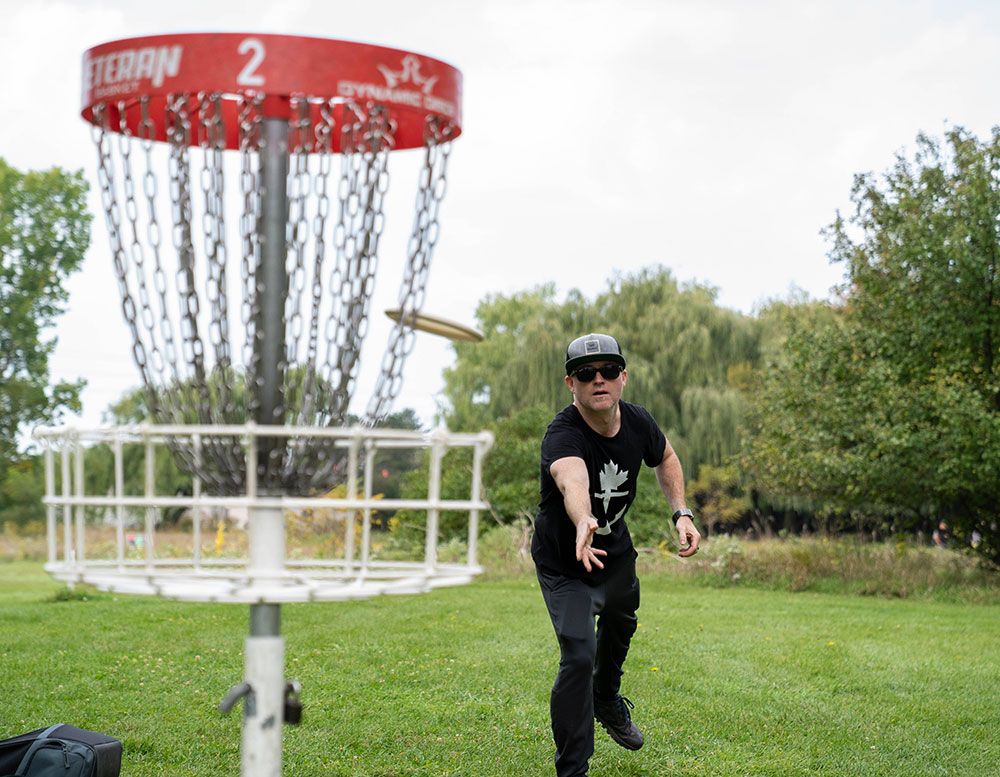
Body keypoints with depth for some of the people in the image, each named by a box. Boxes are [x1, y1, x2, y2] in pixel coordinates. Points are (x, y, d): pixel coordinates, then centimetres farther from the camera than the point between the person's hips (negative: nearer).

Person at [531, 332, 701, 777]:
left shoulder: (638, 423, -17)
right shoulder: (563, 434, -36)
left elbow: (666, 458, 7)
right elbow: (572, 479, -59)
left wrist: (681, 512, -7)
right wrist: (584, 523, -80)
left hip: (616, 552, 7)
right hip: (563, 562, -6)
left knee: (620, 624, 30)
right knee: (579, 656, -20)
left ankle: (607, 701, 61)